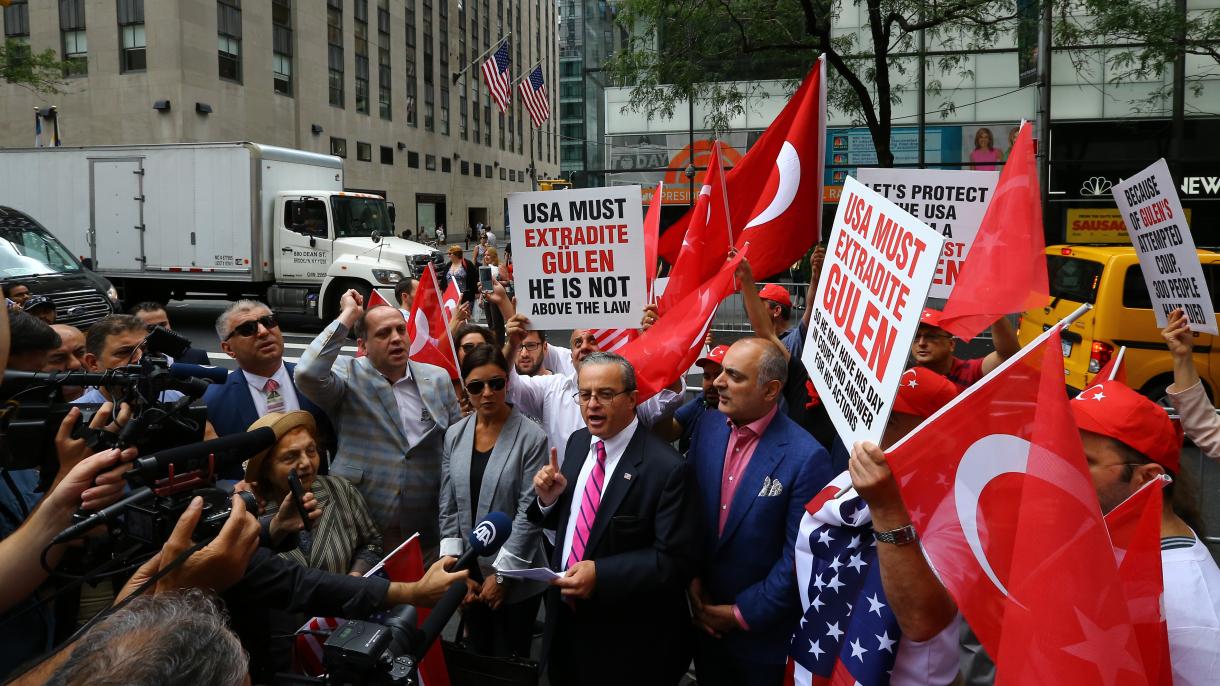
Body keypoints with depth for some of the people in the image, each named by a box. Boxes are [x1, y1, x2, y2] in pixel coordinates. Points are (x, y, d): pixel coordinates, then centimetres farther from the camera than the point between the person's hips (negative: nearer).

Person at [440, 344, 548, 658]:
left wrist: (501, 574, -12)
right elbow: (448, 506, 5)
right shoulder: (455, 435, 2)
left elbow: (529, 512, -14)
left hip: (515, 579, -4)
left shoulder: (531, 437, -14)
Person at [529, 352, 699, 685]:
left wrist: (601, 574, -28)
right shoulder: (577, 443, 2)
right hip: (565, 619, 6)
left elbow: (675, 561, -21)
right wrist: (549, 499, -9)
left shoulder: (667, 468, -21)